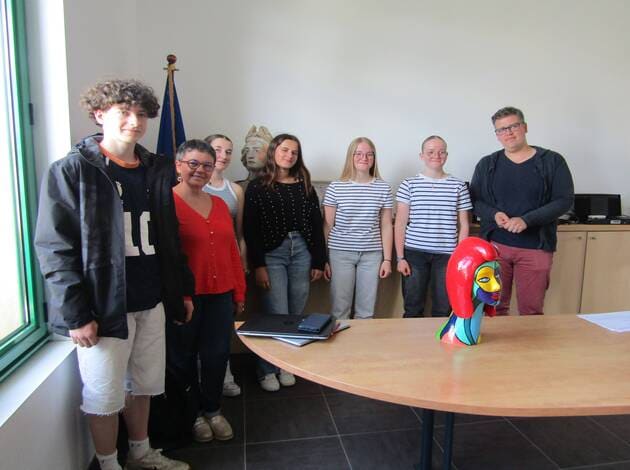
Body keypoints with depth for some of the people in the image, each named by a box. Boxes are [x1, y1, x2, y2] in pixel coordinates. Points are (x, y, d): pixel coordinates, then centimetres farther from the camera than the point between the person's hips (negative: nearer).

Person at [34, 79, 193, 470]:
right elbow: (54, 248, -11)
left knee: (144, 385, 18)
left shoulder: (157, 170, 8)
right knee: (105, 397, 9)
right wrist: (75, 314, -15)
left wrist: (183, 290, 12)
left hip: (152, 303, 5)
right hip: (105, 307, -5)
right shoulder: (72, 170, -8)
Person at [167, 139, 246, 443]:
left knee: (217, 355, 12)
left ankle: (213, 410, 33)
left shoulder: (219, 204, 12)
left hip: (221, 294, 5)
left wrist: (239, 292, 14)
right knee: (183, 356, 11)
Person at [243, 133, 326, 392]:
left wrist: (319, 261, 6)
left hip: (302, 253, 4)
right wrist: (257, 266, -10)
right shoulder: (257, 187, 1)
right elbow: (250, 229, -4)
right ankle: (267, 370, 14)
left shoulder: (304, 186, 11)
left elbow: (316, 224, 11)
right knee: (278, 316, -5)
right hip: (272, 254, -3)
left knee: (296, 315, 8)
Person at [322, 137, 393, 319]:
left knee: (366, 311, 9)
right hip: (341, 253, -1)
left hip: (372, 254, 2)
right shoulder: (335, 187, -1)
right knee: (340, 310, 4)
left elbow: (386, 226, 7)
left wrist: (387, 259, 4)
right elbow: (328, 226, 1)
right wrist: (323, 259, 0)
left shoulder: (384, 188, 3)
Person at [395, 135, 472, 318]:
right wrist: (400, 257, -4)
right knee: (413, 309, 6)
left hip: (447, 255, 1)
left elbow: (463, 226, 8)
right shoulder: (409, 185, 2)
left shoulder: (458, 186, 6)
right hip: (414, 253, -1)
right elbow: (400, 224, 1)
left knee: (443, 310, 6)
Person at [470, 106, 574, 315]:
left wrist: (527, 220, -17)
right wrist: (494, 215, -15)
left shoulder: (552, 161, 1)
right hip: (495, 246, 2)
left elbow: (564, 200, -4)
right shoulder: (487, 164, 7)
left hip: (536, 248, -1)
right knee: (494, 308, 9)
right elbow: (475, 201, 7)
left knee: (531, 311, 6)